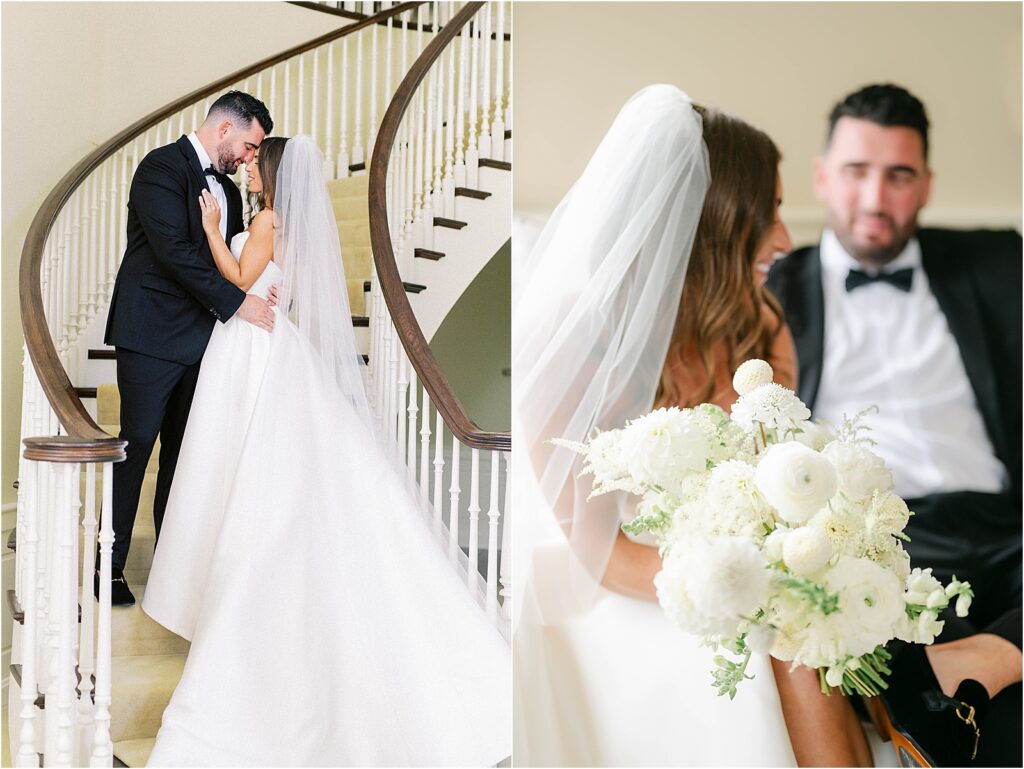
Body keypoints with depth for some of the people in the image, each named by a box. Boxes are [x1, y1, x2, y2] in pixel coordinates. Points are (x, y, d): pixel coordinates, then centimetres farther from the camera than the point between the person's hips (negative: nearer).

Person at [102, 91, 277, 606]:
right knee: (136, 444, -4)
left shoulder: (227, 189, 17)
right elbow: (174, 250, -20)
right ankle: (109, 567, 4)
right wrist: (237, 302, -20)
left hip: (201, 340, 8)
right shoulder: (162, 167, -9)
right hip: (152, 336, -8)